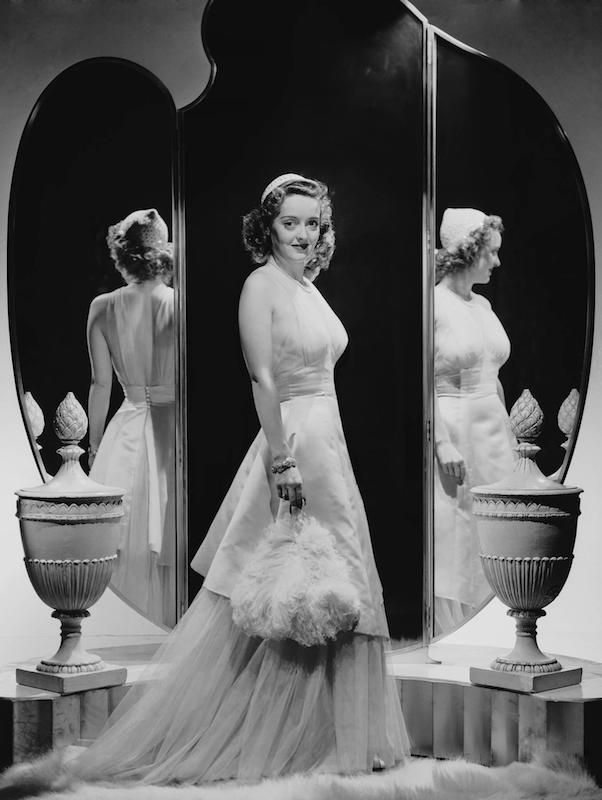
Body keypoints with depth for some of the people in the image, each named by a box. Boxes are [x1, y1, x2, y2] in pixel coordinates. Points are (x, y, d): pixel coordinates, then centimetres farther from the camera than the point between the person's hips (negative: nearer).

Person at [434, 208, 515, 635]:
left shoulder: (483, 305, 12)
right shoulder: (433, 304, -10)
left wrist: (509, 434, 18)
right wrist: (443, 443, -19)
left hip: (492, 432, 7)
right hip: (452, 428, -7)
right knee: (452, 540, -1)